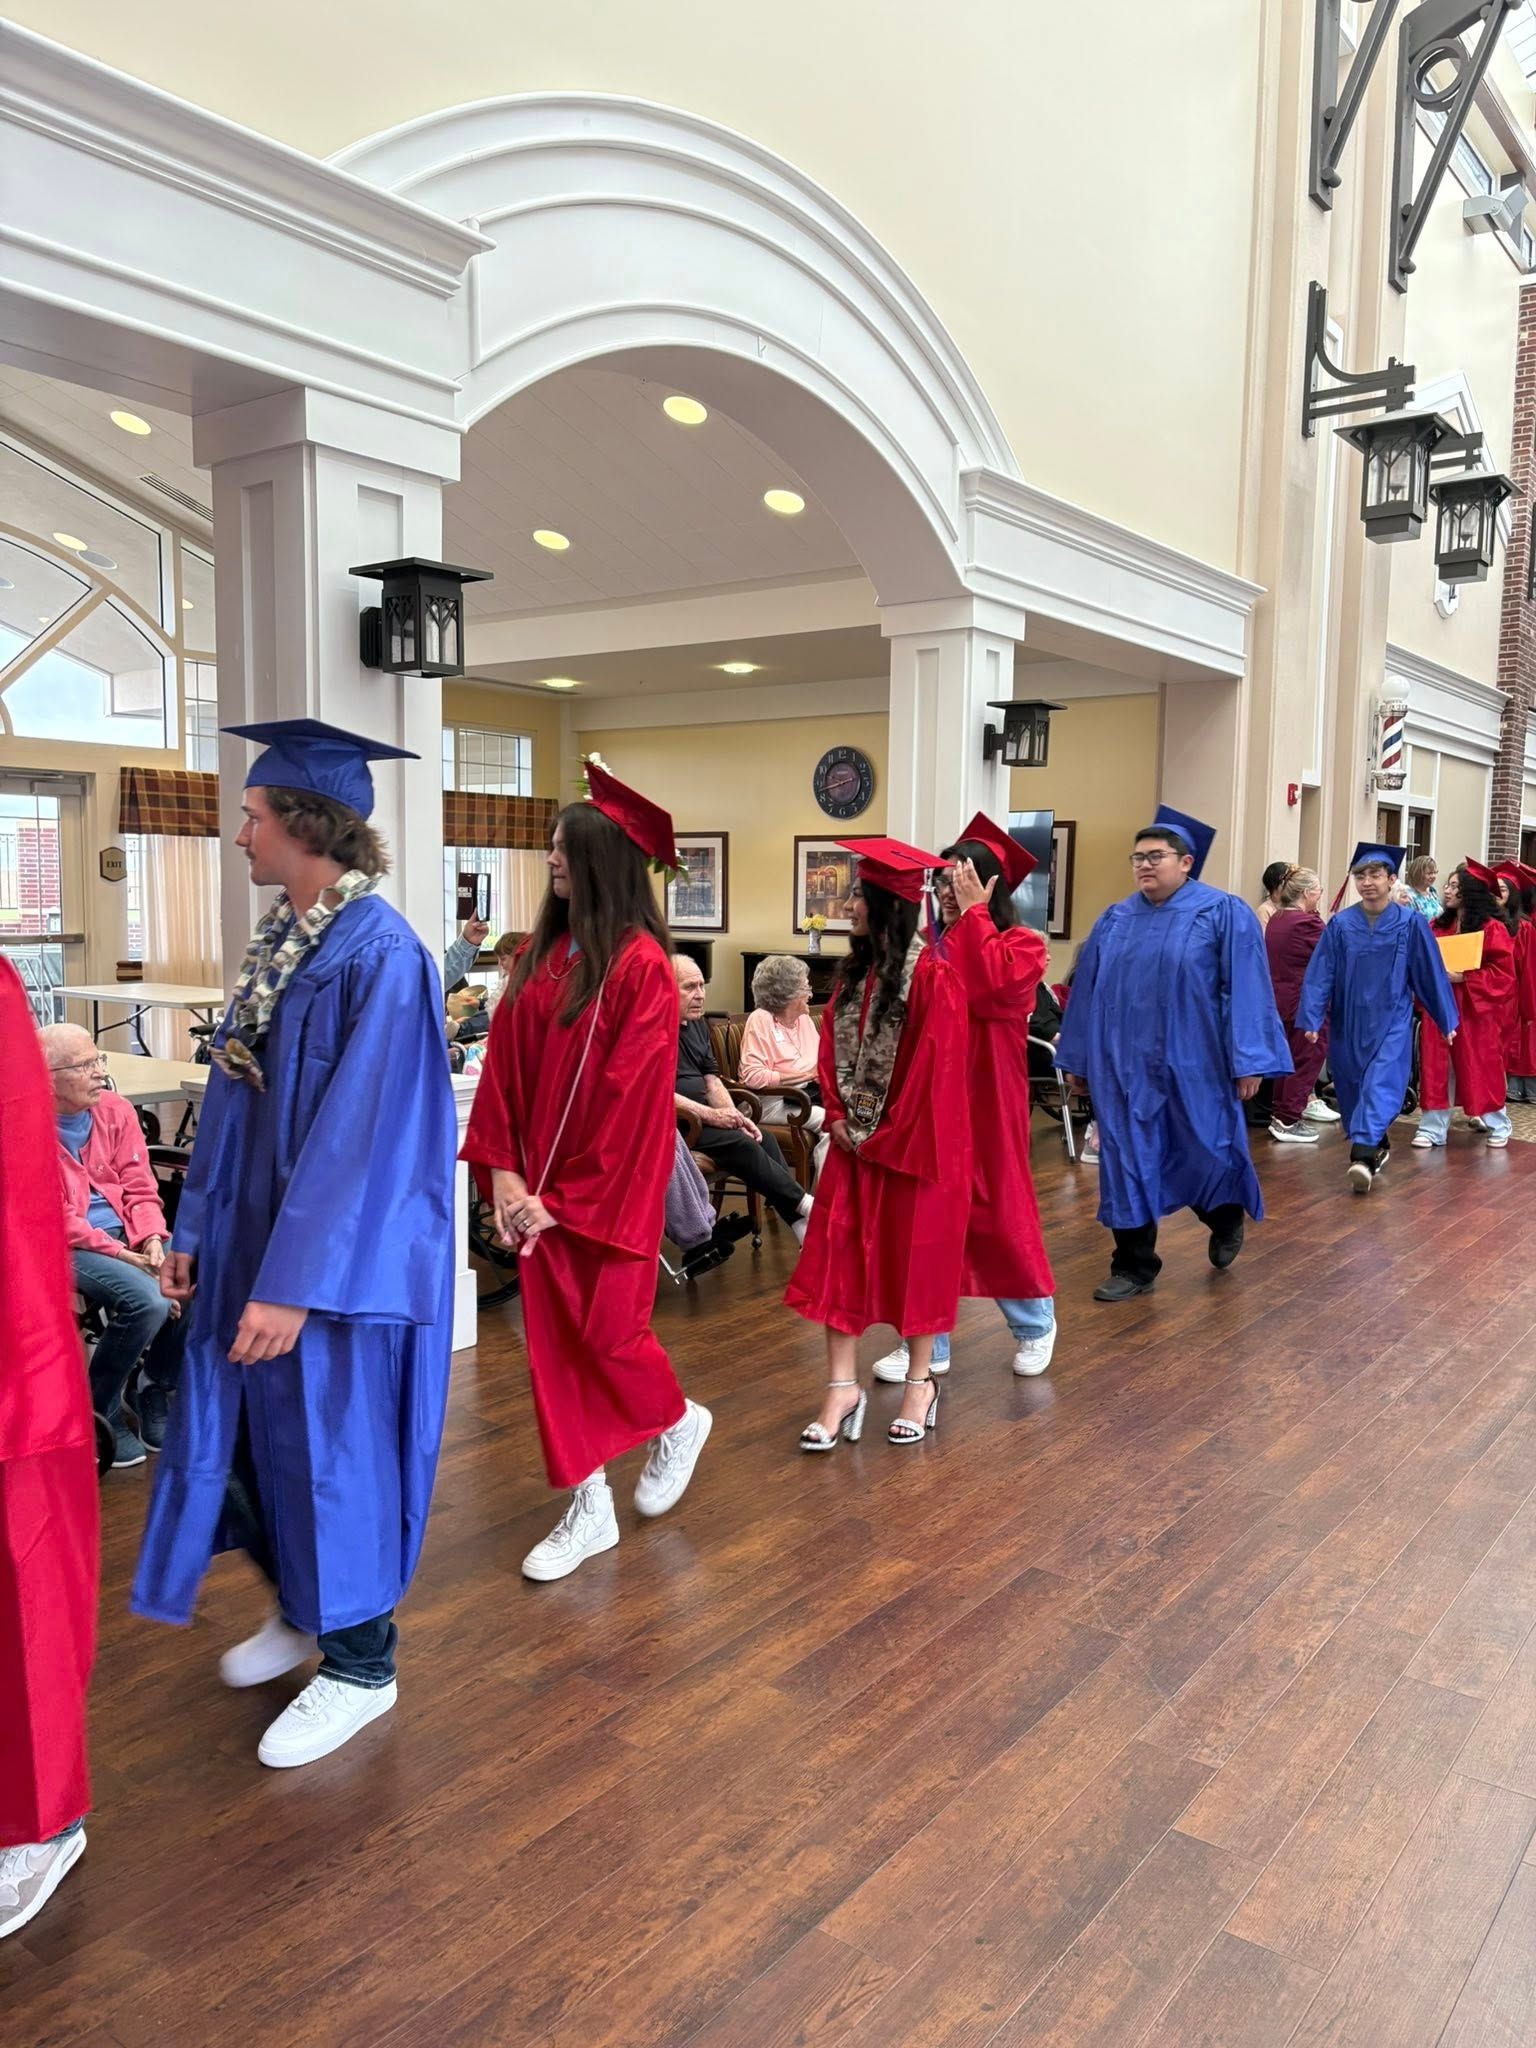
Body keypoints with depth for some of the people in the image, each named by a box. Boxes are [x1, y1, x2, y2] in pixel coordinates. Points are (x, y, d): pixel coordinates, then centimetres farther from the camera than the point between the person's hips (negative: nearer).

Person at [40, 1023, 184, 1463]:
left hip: (128, 1235, 6)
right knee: (147, 1300, -29)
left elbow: (140, 1187, 6)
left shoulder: (115, 1110, 4)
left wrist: (151, 1240, -12)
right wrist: (120, 1253, -19)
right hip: (65, 1246, -5)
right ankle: (98, 1412, -4)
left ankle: (156, 1394, 7)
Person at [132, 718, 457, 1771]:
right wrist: (196, 1230, 12)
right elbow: (235, 1100, 12)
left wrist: (294, 1284, -23)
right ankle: (301, 1610, 42)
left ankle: (360, 1665, 26)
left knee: (331, 1444, 5)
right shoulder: (280, 938, 7)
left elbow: (363, 1132, -24)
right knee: (252, 1434, 19)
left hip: (337, 1258, -8)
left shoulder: (380, 955, -21)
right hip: (254, 1244, 9)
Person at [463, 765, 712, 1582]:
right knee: (553, 1340, 9)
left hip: (606, 1187, -6)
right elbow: (504, 1066, 5)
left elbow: (631, 1097, -17)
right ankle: (588, 1509, 22)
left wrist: (567, 1197, -15)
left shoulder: (641, 965, -15)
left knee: (605, 1334, 3)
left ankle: (678, 1421, 35)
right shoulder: (537, 953, 5)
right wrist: (504, 1170, -5)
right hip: (539, 1185, 7)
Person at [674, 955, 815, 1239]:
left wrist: (734, 1116, -3)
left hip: (701, 1115, 9)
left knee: (764, 1138, -7)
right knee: (740, 1145, -24)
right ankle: (805, 1204, -11)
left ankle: (806, 1232, -10)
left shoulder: (697, 1024, 16)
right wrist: (711, 1116, -21)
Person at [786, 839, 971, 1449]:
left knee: (915, 1256, 6)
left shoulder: (932, 976, -17)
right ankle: (843, 1388, 11)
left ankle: (920, 1381, 23)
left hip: (914, 1142, -7)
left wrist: (887, 1137, -14)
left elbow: (934, 1068, -18)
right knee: (840, 1255, 3)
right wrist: (839, 1118, -1)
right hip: (856, 1141, 7)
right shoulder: (853, 971, 7)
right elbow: (832, 1048, 10)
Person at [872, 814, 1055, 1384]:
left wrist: (973, 913, -16)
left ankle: (1034, 1325, 28)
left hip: (986, 1101, -4)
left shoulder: (1022, 947, -4)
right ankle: (926, 1341, 15)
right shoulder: (933, 950, 9)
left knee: (997, 1212, 5)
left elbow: (992, 985, -25)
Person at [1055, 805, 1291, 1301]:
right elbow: (1087, 991, 12)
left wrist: (1248, 1062, -15)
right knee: (1127, 1163, 4)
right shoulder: (1114, 920, 8)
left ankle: (1227, 1220, 41)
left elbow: (1245, 990, -9)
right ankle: (1134, 1267, 16)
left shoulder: (1224, 914, -5)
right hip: (1125, 1065, 4)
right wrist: (1077, 1058, 11)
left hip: (1194, 1064, -3)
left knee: (1206, 1155, 8)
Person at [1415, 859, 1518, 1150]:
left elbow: (1502, 973, -11)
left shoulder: (1492, 928, -8)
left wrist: (1464, 978, -18)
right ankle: (1432, 1129, 5)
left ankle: (1499, 1125, 25)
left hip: (1477, 1009, -4)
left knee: (1482, 1068, 6)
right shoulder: (1439, 925, 8)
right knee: (1437, 1067, 2)